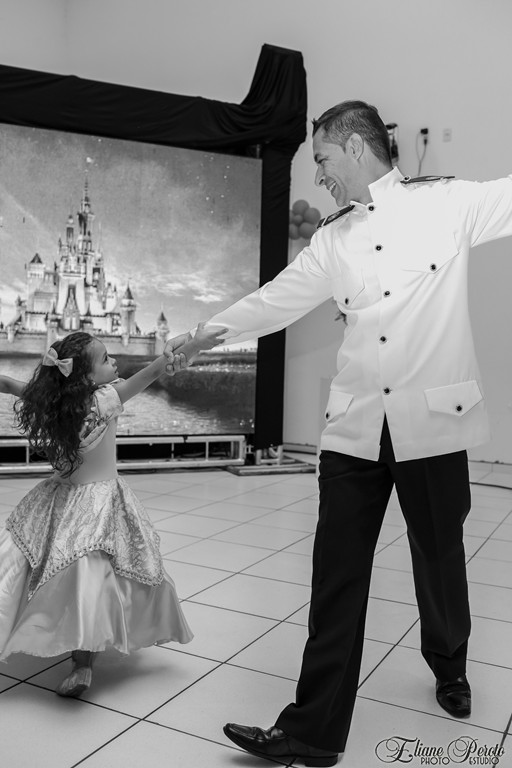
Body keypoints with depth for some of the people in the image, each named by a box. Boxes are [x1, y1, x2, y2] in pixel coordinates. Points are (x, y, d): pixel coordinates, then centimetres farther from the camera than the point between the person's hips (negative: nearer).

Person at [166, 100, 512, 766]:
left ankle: (449, 668, 46)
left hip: (433, 419, -3)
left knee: (440, 558, 16)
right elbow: (274, 300, 17)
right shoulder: (333, 241, 13)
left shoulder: (448, 204, 2)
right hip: (355, 429, 3)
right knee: (337, 578, 3)